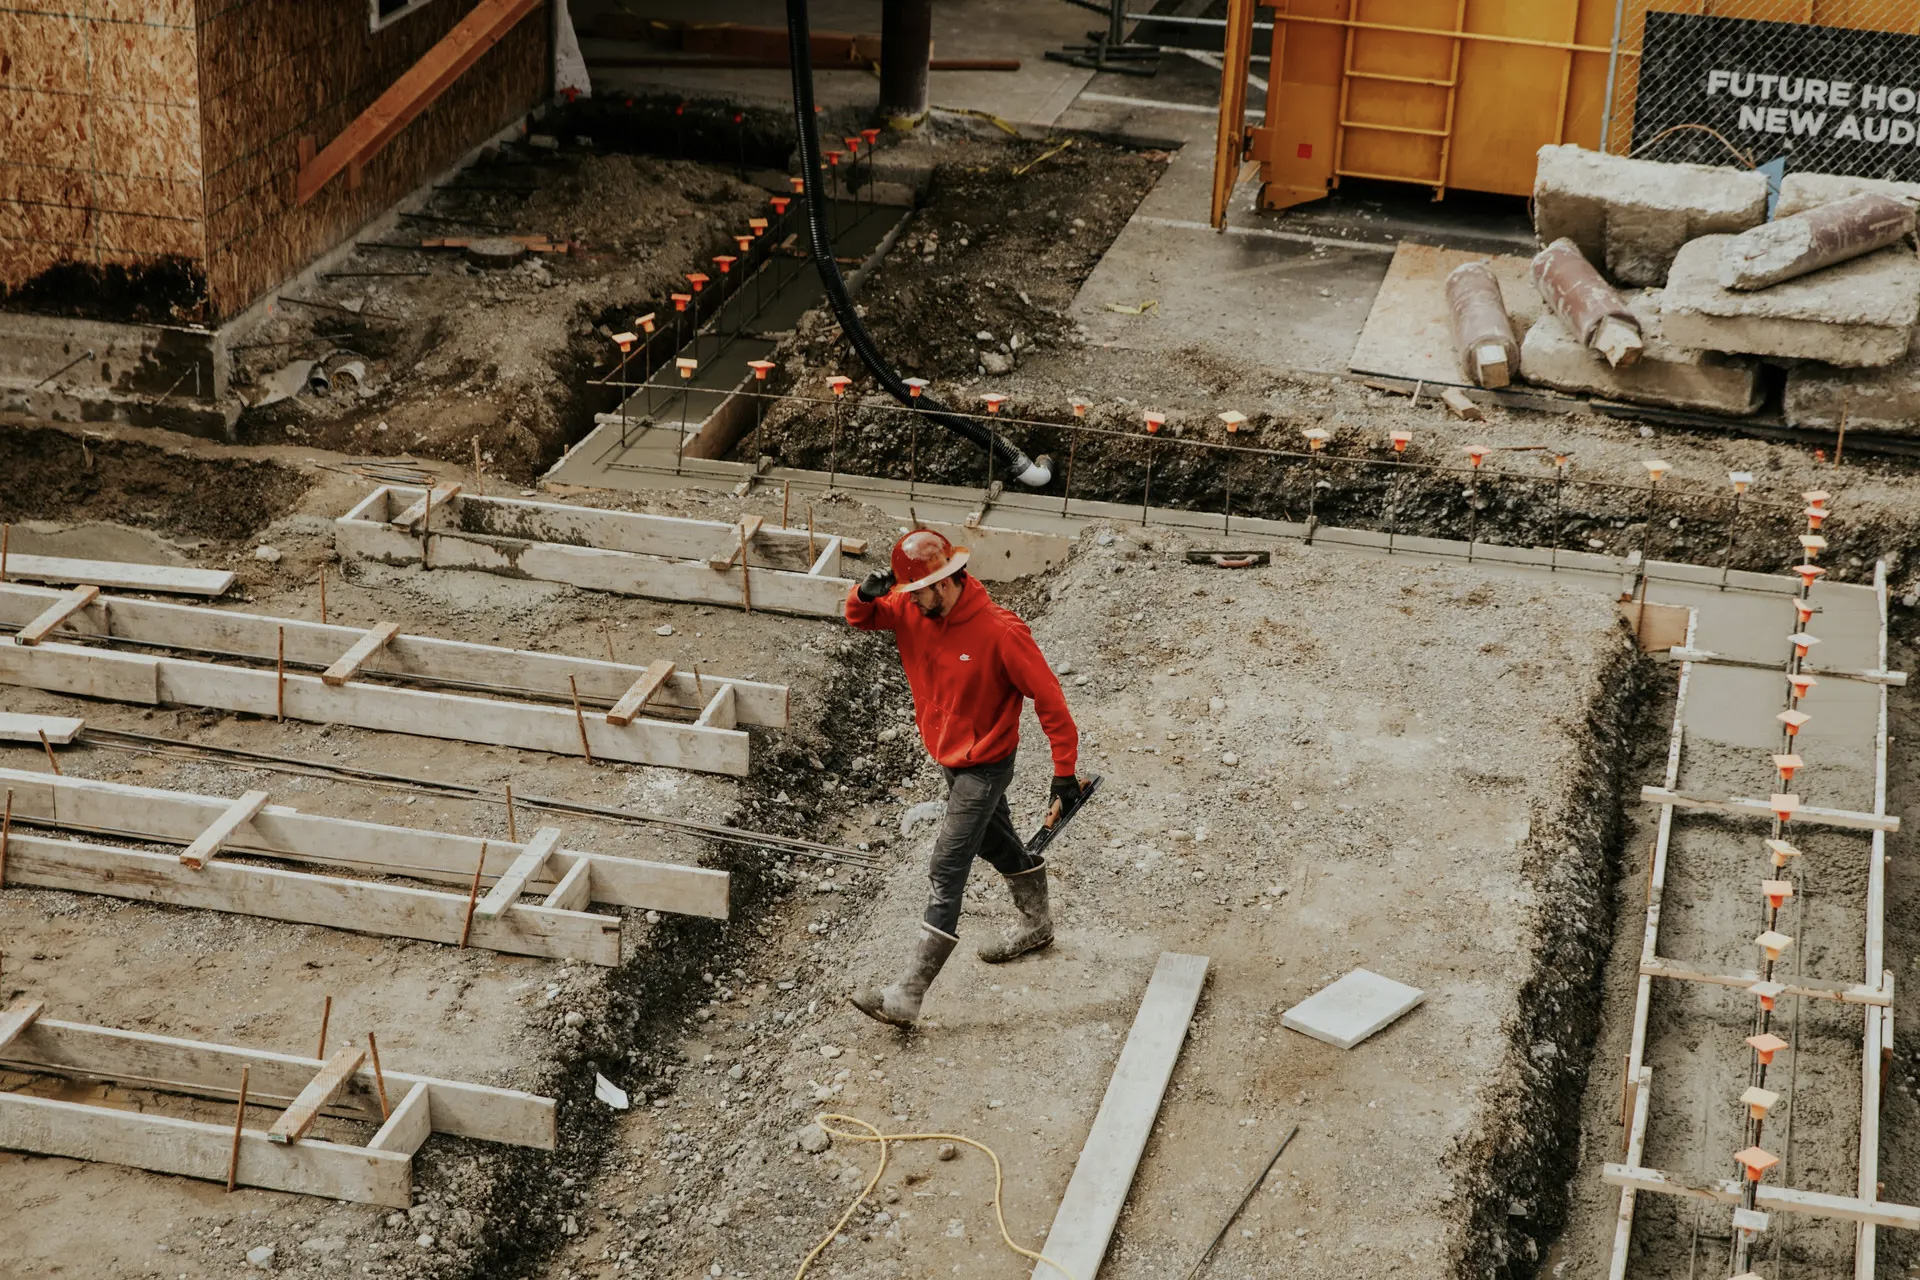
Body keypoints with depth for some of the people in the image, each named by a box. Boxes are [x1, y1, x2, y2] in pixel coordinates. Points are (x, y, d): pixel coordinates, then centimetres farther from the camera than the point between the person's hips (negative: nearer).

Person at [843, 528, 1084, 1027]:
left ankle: (906, 995, -11)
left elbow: (1048, 698, -23)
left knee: (946, 871, -10)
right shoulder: (912, 611, -10)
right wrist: (865, 595, -21)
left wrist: (1064, 773, -21)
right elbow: (861, 618, 5)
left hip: (984, 765, -8)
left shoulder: (999, 632, -29)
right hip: (949, 757, 8)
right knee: (997, 842, 27)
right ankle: (1037, 924, 53)